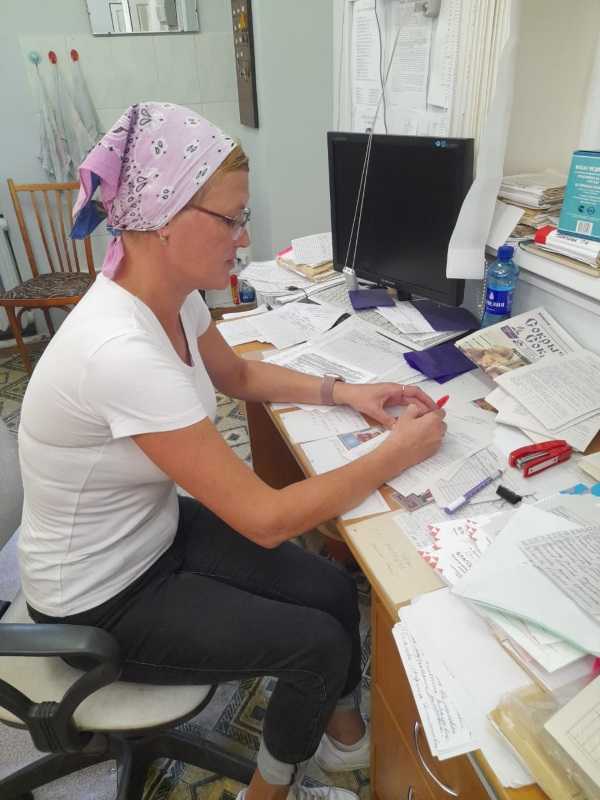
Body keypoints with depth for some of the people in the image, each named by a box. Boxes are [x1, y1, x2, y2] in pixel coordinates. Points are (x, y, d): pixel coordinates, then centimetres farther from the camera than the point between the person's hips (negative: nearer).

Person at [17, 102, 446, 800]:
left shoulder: (174, 295, -10)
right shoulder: (122, 350, -37)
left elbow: (237, 374, 10)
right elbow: (267, 520, -32)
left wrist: (343, 392, -2)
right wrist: (398, 454, -21)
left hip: (156, 528, 7)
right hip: (101, 603, -6)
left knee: (334, 592, 2)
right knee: (319, 644, -2)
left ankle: (345, 731, 35)